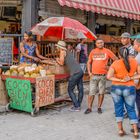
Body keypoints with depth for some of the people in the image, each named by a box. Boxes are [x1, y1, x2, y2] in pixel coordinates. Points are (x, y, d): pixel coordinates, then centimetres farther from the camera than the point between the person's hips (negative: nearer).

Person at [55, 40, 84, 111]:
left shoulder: (62, 52, -1)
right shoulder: (68, 51, 22)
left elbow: (61, 63, -2)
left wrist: (57, 60, 16)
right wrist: (59, 60, 25)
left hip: (75, 73, -8)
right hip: (80, 71, 8)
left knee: (70, 90, 3)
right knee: (80, 89, 10)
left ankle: (76, 106, 1)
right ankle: (78, 105, 20)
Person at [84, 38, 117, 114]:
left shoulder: (107, 51, 0)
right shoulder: (93, 52, 6)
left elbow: (116, 59, 5)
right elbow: (89, 62, 13)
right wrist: (89, 72, 3)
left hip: (103, 75, -1)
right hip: (94, 75, 1)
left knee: (101, 92, 7)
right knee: (91, 92, 1)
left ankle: (99, 107, 19)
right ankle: (89, 108, 10)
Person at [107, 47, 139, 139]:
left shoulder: (115, 63, -7)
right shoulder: (134, 62, -2)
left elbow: (109, 76, -16)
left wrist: (121, 80, -13)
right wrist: (131, 78, -3)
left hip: (116, 88, 0)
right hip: (129, 88, 1)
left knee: (118, 108, 12)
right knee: (131, 109, 10)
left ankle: (120, 130, 17)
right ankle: (136, 132, 11)